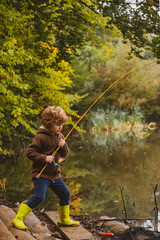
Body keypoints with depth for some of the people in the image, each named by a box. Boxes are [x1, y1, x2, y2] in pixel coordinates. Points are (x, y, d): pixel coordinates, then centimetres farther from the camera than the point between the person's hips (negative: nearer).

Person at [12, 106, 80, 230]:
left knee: (65, 194, 11)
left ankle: (64, 219, 31)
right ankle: (18, 219, -7)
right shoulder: (41, 137, -15)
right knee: (39, 197, -18)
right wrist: (44, 158, -24)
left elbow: (65, 154, 13)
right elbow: (29, 152, -17)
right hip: (41, 173, -8)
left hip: (55, 174, 8)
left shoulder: (60, 136, 9)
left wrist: (64, 146, -9)